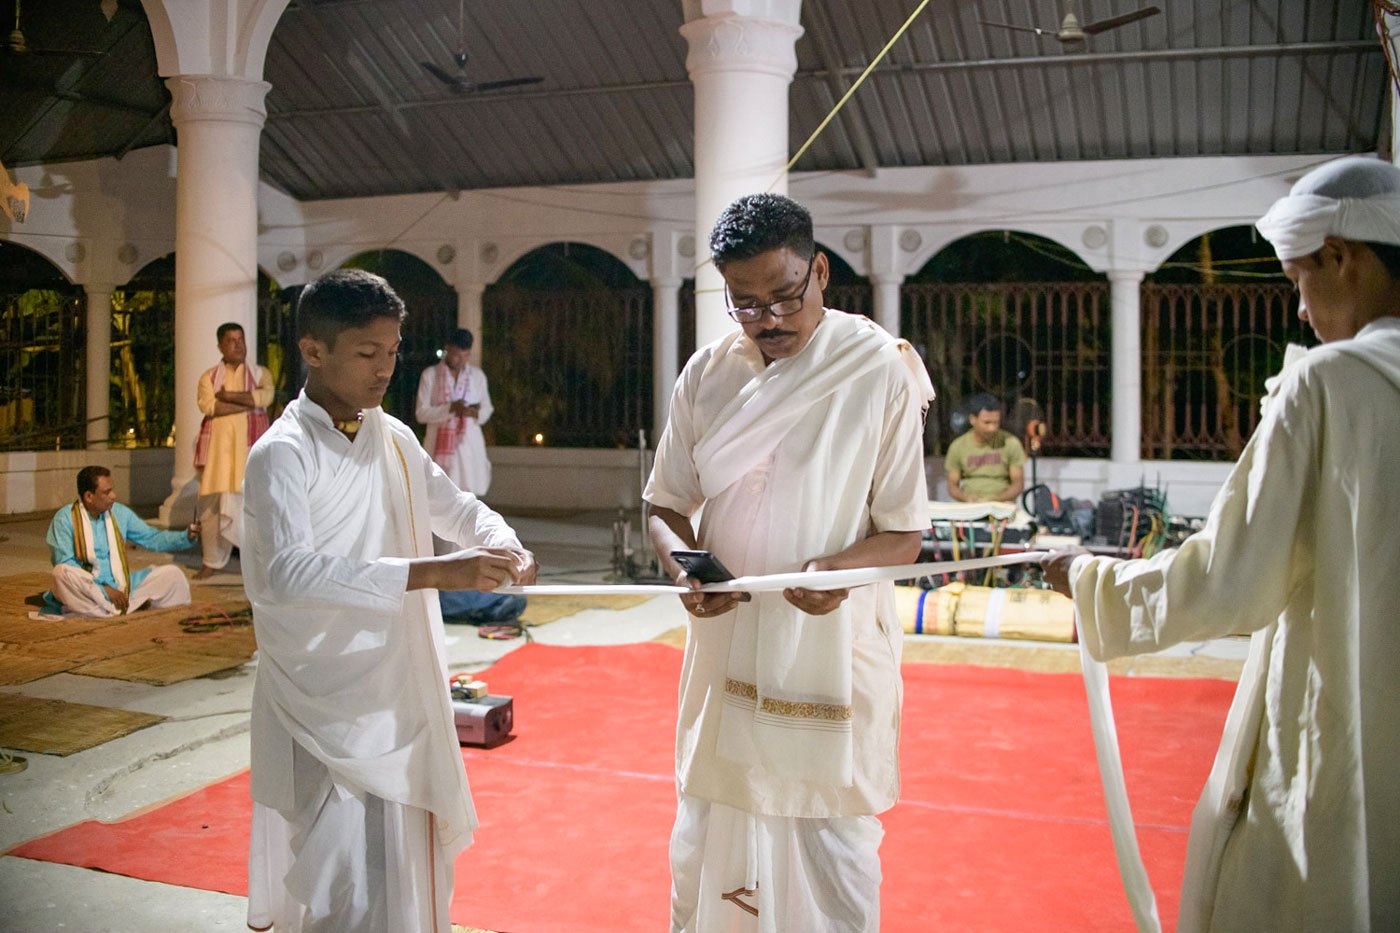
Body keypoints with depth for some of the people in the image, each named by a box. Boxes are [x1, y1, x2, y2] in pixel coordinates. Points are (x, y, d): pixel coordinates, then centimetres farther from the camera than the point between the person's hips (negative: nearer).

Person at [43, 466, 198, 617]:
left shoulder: (120, 513, 8)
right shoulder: (65, 518, -6)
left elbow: (152, 538, 13)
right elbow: (64, 563, -12)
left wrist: (186, 537, -6)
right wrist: (104, 590, -19)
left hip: (120, 586, 4)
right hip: (84, 590, -4)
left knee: (172, 573, -9)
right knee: (62, 573, -36)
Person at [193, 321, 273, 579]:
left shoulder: (260, 374, 11)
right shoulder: (209, 377, 12)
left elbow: (265, 397, -11)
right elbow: (207, 406, -8)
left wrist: (228, 395, -8)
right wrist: (249, 403, -10)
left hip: (248, 446, -2)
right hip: (217, 446, 2)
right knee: (212, 503, 2)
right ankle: (213, 561, 12)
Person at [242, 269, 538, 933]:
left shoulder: (394, 439, 7)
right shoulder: (282, 454, -16)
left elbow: (455, 506, 20)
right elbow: (286, 572, -30)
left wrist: (502, 543, -4)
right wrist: (433, 573, -37)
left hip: (403, 697, 8)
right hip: (328, 709, -7)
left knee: (413, 872, 20)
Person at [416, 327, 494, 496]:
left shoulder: (477, 375, 7)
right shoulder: (430, 374, -1)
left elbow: (488, 409, 12)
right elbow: (421, 413, -5)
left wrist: (476, 412, -12)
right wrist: (450, 408, -19)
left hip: (469, 445, 2)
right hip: (440, 445, -2)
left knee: (468, 492, -3)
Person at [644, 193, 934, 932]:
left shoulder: (881, 371, -11)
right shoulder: (708, 373, 0)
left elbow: (904, 533, -8)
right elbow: (665, 503, 8)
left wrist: (840, 567, -29)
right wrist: (682, 562, -14)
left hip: (836, 656, -3)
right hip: (726, 647, 4)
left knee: (835, 856, 9)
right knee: (703, 847, 16)